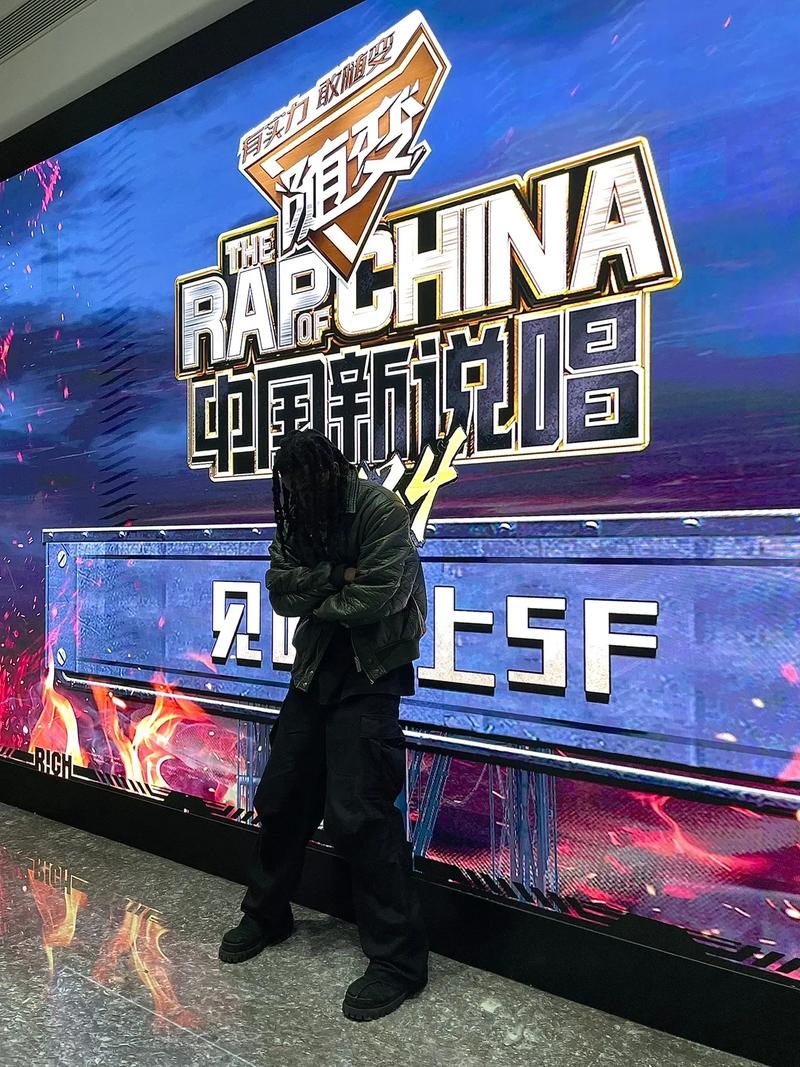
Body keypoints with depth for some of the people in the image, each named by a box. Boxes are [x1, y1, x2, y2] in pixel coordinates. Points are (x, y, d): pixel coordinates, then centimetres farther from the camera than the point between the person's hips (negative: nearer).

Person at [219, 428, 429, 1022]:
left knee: (355, 814, -10)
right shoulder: (299, 517, 9)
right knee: (282, 795, 15)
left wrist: (316, 599, -8)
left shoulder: (382, 511, -13)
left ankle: (399, 959, 6)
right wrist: (334, 577, -18)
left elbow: (375, 598, -23)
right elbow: (281, 590, -2)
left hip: (369, 675, -7)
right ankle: (267, 913, 38)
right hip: (315, 668, 7)